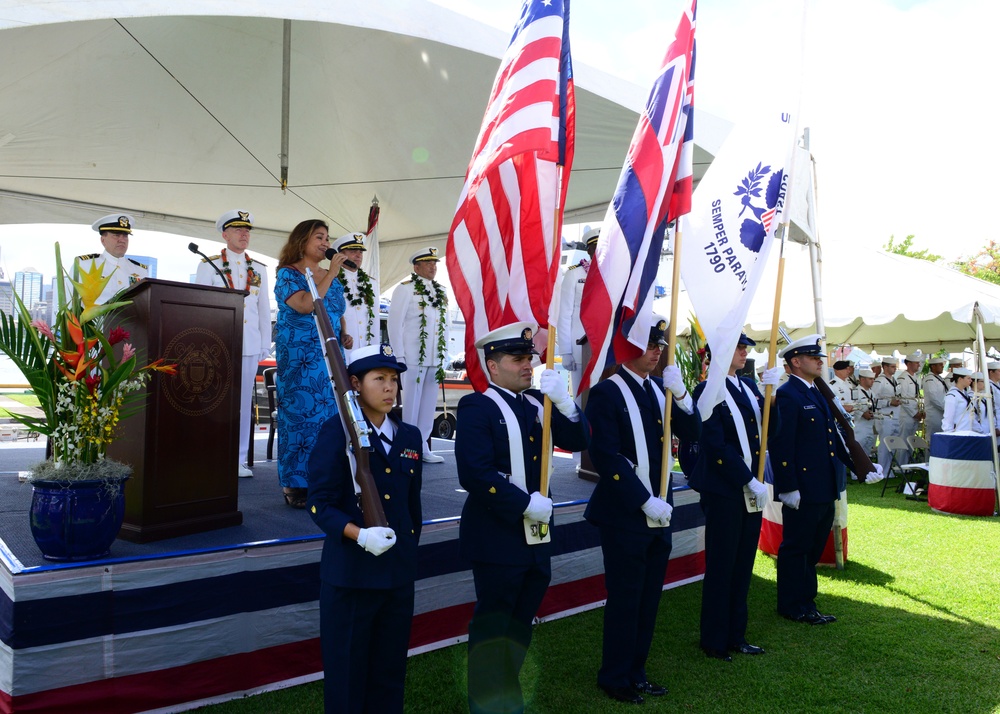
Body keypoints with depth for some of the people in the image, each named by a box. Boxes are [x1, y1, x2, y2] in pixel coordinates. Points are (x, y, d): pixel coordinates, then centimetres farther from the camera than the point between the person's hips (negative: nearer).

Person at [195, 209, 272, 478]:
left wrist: (265, 345, 9)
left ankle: (238, 460, 10)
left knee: (244, 403, 4)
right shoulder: (209, 265, 6)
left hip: (250, 345, 3)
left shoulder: (259, 269, 16)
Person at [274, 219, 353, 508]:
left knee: (330, 415, 3)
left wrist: (344, 336, 4)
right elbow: (305, 305, -19)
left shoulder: (331, 278, 16)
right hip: (299, 358, -5)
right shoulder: (288, 274, -1)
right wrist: (331, 274, -13)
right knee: (300, 414, -5)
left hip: (331, 358, 6)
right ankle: (295, 484, 2)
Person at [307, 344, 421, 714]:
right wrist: (359, 535, -26)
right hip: (350, 573, -5)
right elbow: (320, 504, -12)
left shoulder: (409, 436, 7)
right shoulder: (337, 431, -9)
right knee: (346, 672, 9)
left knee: (390, 672, 16)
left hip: (399, 573, 5)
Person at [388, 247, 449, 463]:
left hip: (435, 359, 6)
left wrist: (443, 352, 9)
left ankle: (422, 447, 18)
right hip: (413, 357, -6)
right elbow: (395, 323, -6)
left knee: (429, 404, 9)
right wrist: (399, 356, -11)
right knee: (411, 404, -1)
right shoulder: (405, 289, -2)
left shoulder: (441, 292, 15)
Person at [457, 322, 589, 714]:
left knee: (521, 623, 19)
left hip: (536, 536, 7)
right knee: (492, 624, 7)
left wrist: (564, 402, -16)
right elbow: (474, 474, -22)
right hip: (497, 538, -7)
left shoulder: (537, 403, 9)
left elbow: (577, 442, 0)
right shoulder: (477, 407, -12)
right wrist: (525, 503, -19)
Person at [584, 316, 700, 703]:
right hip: (625, 515, -7)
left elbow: (692, 434, 3)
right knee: (624, 598, 4)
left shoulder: (659, 388, 9)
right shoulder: (606, 393, -12)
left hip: (659, 510, 7)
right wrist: (645, 501, -18)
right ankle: (614, 676, 22)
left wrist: (680, 394, -13)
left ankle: (636, 670, 31)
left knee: (649, 597, 15)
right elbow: (607, 458, -17)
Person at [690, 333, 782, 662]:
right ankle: (714, 641, 18)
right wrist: (749, 480, -17)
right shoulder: (707, 391, -11)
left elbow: (770, 428, 4)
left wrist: (770, 392, -9)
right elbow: (717, 445, -17)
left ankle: (735, 635, 27)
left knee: (743, 565, 14)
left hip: (751, 487, 7)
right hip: (723, 491, -7)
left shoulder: (749, 386, 11)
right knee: (721, 566, 3)